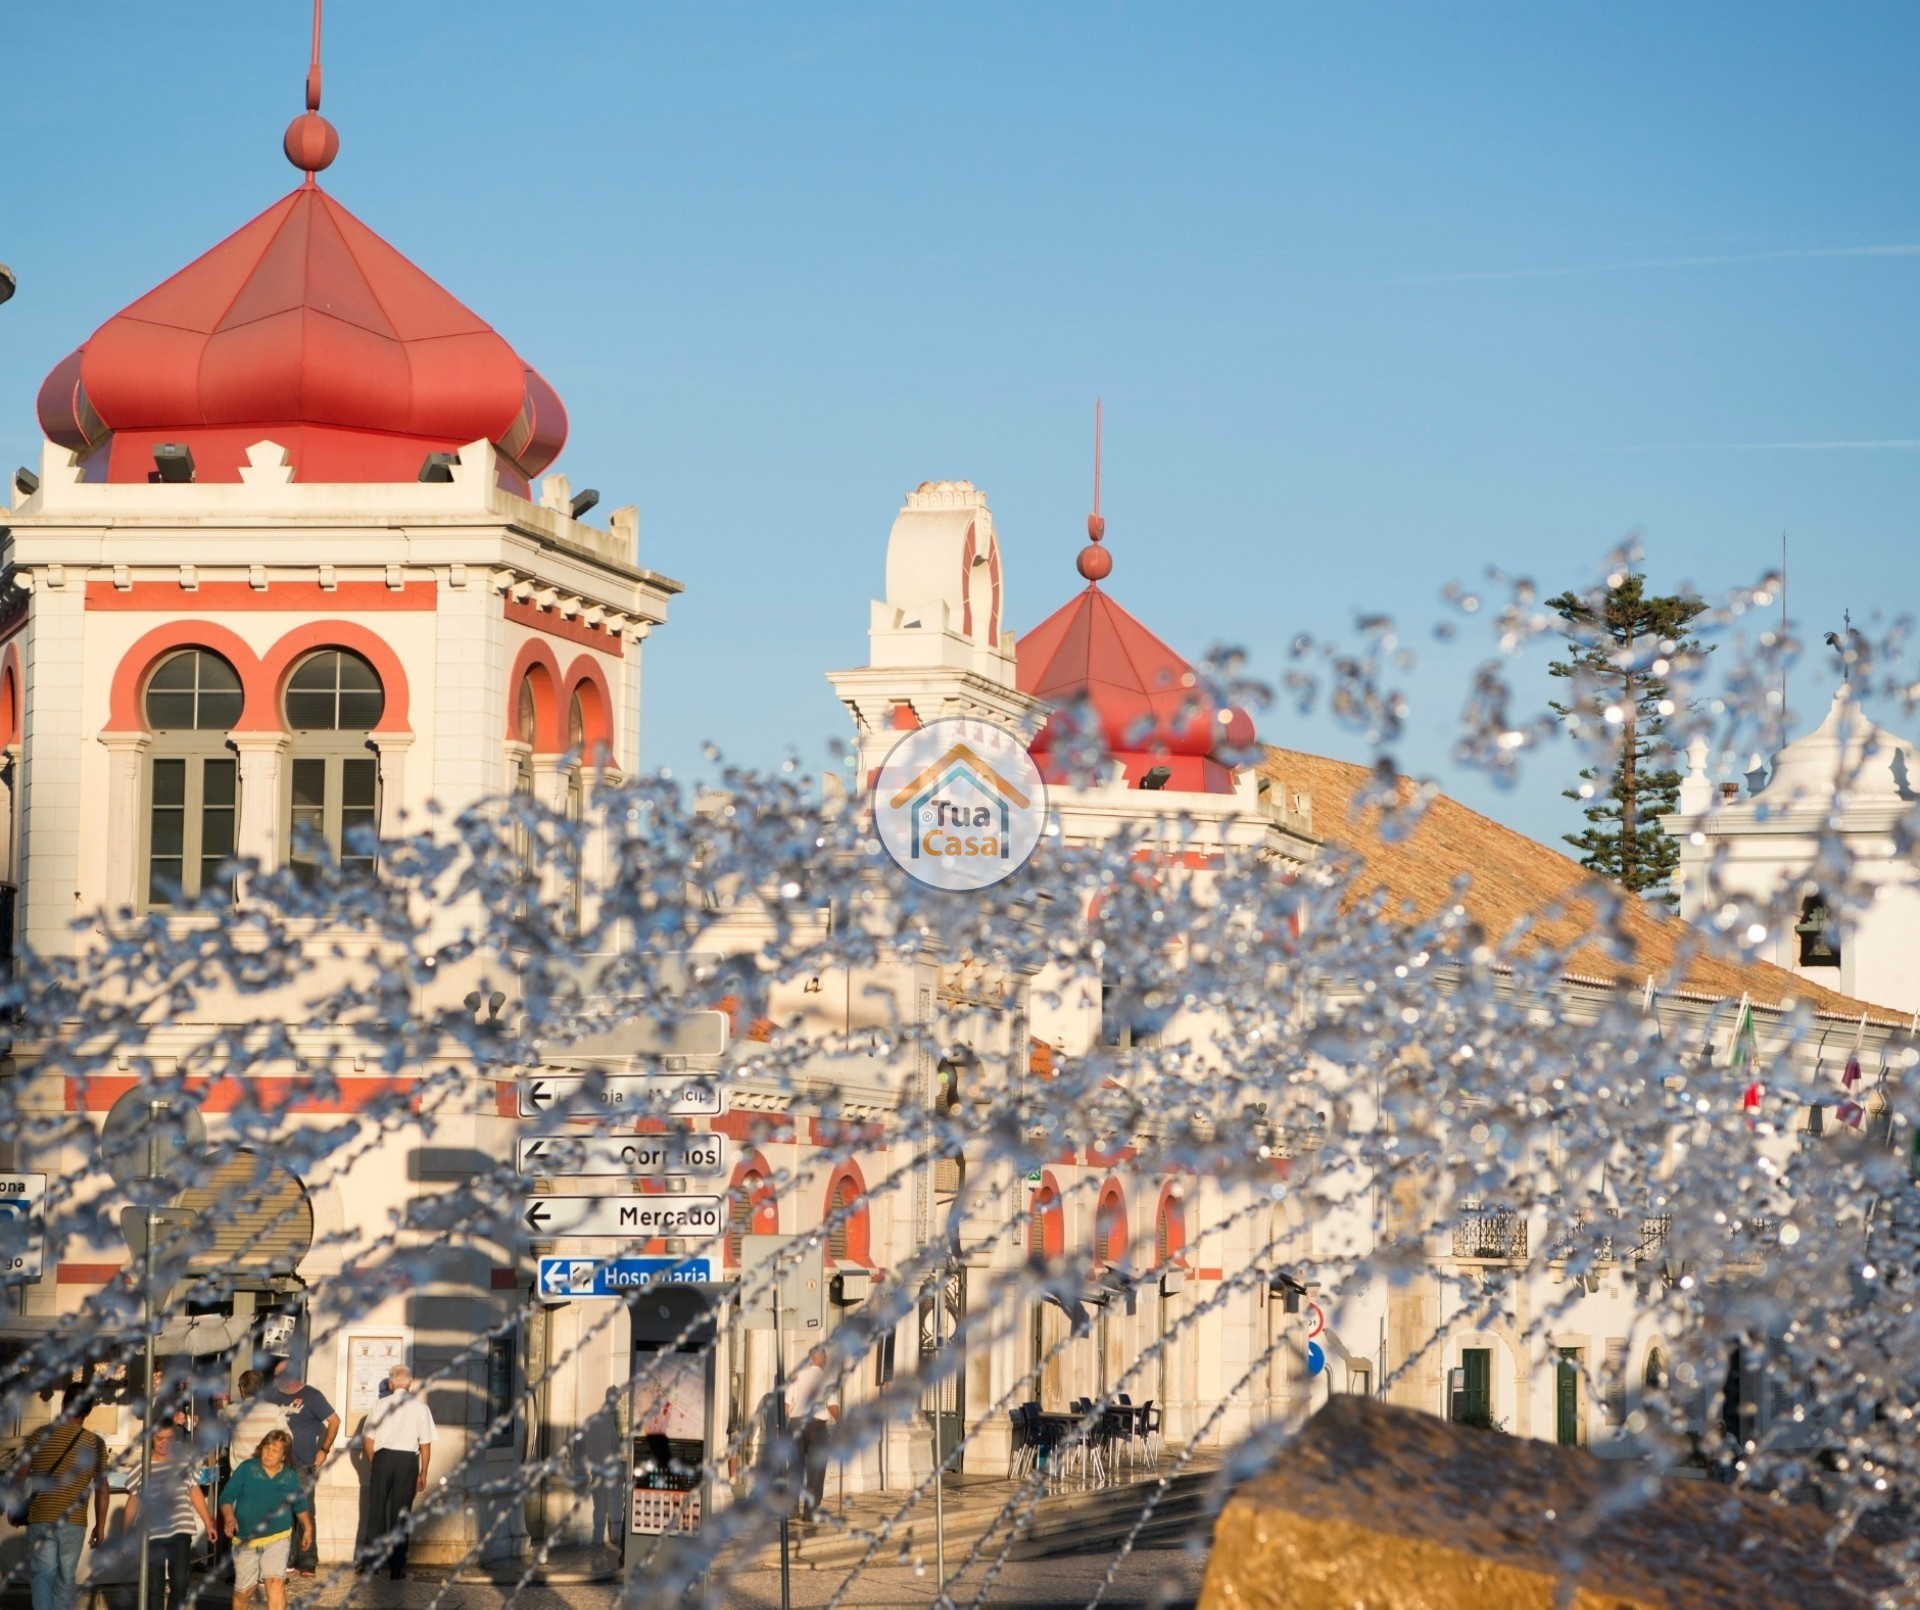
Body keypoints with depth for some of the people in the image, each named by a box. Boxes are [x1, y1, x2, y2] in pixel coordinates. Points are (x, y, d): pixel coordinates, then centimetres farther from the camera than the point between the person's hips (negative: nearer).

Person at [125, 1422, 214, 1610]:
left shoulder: (184, 1461, 3)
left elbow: (195, 1492, 13)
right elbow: (133, 1501, 6)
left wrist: (207, 1522, 13)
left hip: (181, 1533, 2)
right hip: (153, 1535, -1)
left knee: (180, 1583, -1)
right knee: (155, 1586, 3)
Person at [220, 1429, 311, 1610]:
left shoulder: (291, 1477, 2)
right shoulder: (246, 1468, -6)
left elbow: (300, 1505, 18)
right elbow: (227, 1497, -7)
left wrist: (308, 1528, 11)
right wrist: (229, 1518, -23)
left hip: (277, 1537, 0)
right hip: (246, 1540, 0)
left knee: (276, 1582, -19)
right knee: (244, 1590, 9)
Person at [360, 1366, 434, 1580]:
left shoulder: (381, 1404, 2)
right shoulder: (420, 1407, 0)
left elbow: (368, 1439, 4)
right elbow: (425, 1444, 0)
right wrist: (423, 1474, 8)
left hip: (383, 1458, 0)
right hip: (408, 1460, 0)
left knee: (377, 1510, 10)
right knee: (401, 1514, 6)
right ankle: (396, 1566, 7)